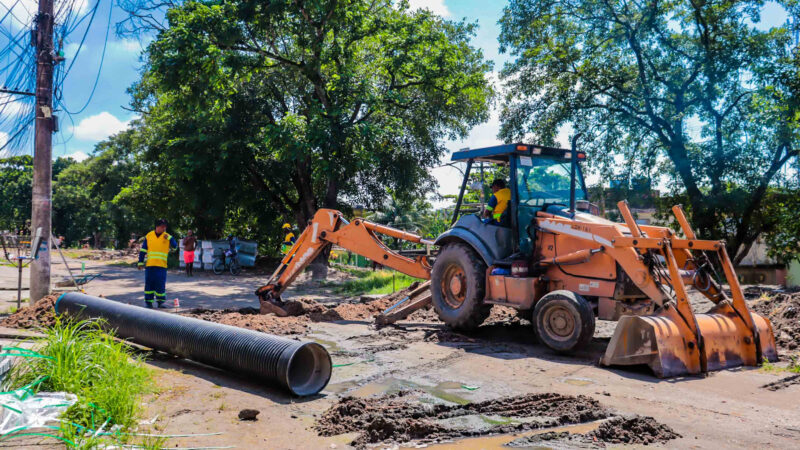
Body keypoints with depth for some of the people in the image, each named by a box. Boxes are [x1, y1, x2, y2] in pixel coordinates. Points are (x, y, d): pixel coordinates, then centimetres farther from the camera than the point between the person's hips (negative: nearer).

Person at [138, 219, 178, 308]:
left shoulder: (168, 237, 5)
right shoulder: (149, 236, 6)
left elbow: (175, 246, -7)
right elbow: (143, 250, 10)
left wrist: (169, 238, -18)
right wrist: (140, 262, 7)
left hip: (162, 265, -1)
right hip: (149, 264, 1)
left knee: (161, 284, -1)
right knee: (149, 284, 5)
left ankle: (161, 302, 8)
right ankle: (148, 301, 14)